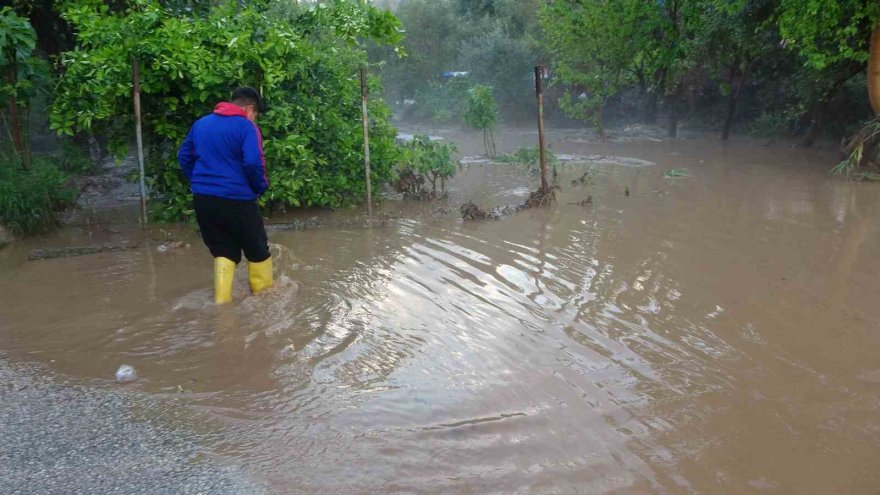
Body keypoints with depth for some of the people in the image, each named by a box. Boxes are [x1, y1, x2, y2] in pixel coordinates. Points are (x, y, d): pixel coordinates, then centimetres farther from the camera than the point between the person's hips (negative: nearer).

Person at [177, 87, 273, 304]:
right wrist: (261, 187, -3)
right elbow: (253, 163, -19)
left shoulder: (200, 123, 13)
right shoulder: (246, 126, -8)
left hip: (203, 198, 6)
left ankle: (222, 300, 13)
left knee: (223, 251, 17)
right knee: (258, 250, 12)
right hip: (236, 199, -6)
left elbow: (184, 156, 18)